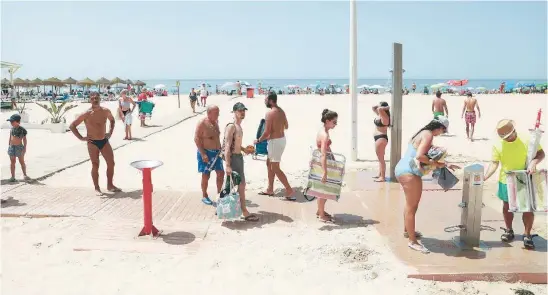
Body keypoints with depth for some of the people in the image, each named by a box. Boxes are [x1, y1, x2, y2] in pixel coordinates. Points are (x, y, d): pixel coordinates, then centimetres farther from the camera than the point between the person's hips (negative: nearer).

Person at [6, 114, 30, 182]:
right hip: (11, 147, 4)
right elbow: (10, 138, 12)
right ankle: (13, 177, 8)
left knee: (22, 161, 4)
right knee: (12, 162, 5)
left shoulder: (22, 130, -9)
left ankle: (25, 175, 17)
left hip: (19, 147, -4)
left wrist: (25, 148, -6)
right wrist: (8, 146, 10)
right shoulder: (12, 129, 4)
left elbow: (24, 140, -4)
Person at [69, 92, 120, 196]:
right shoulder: (86, 114, -12)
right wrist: (81, 138, -10)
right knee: (95, 165, -1)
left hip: (104, 141, 4)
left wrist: (110, 132, 11)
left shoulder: (106, 111, -1)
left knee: (111, 163, 4)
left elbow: (112, 120, 22)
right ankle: (97, 188, 11)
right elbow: (72, 126, -7)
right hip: (92, 143, -4)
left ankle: (110, 185, 20)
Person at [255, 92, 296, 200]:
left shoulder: (270, 113, -20)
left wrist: (258, 140, -4)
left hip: (275, 141, -9)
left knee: (275, 168, -1)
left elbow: (267, 132, -20)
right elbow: (286, 126, 19)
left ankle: (290, 191, 0)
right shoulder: (281, 111, 7)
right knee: (269, 163, 20)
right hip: (282, 138, 9)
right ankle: (270, 189, 28)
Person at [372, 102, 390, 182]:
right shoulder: (379, 115, 11)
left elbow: (379, 109, -33)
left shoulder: (384, 116, -15)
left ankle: (383, 177, -6)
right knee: (380, 158, 17)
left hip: (381, 138, -10)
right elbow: (374, 107, 23)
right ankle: (380, 174, 26)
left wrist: (387, 107, -16)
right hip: (378, 138, 10)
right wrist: (378, 105, 8)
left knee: (381, 158, -8)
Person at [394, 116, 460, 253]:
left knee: (410, 204, 26)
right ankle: (412, 241, 7)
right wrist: (434, 164, -13)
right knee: (412, 207, -1)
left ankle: (407, 230, 44)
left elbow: (429, 154, 23)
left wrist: (446, 164, 20)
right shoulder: (428, 135, -13)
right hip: (410, 173, -10)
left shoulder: (423, 133, 16)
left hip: (402, 169, 10)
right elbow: (419, 156, -26)